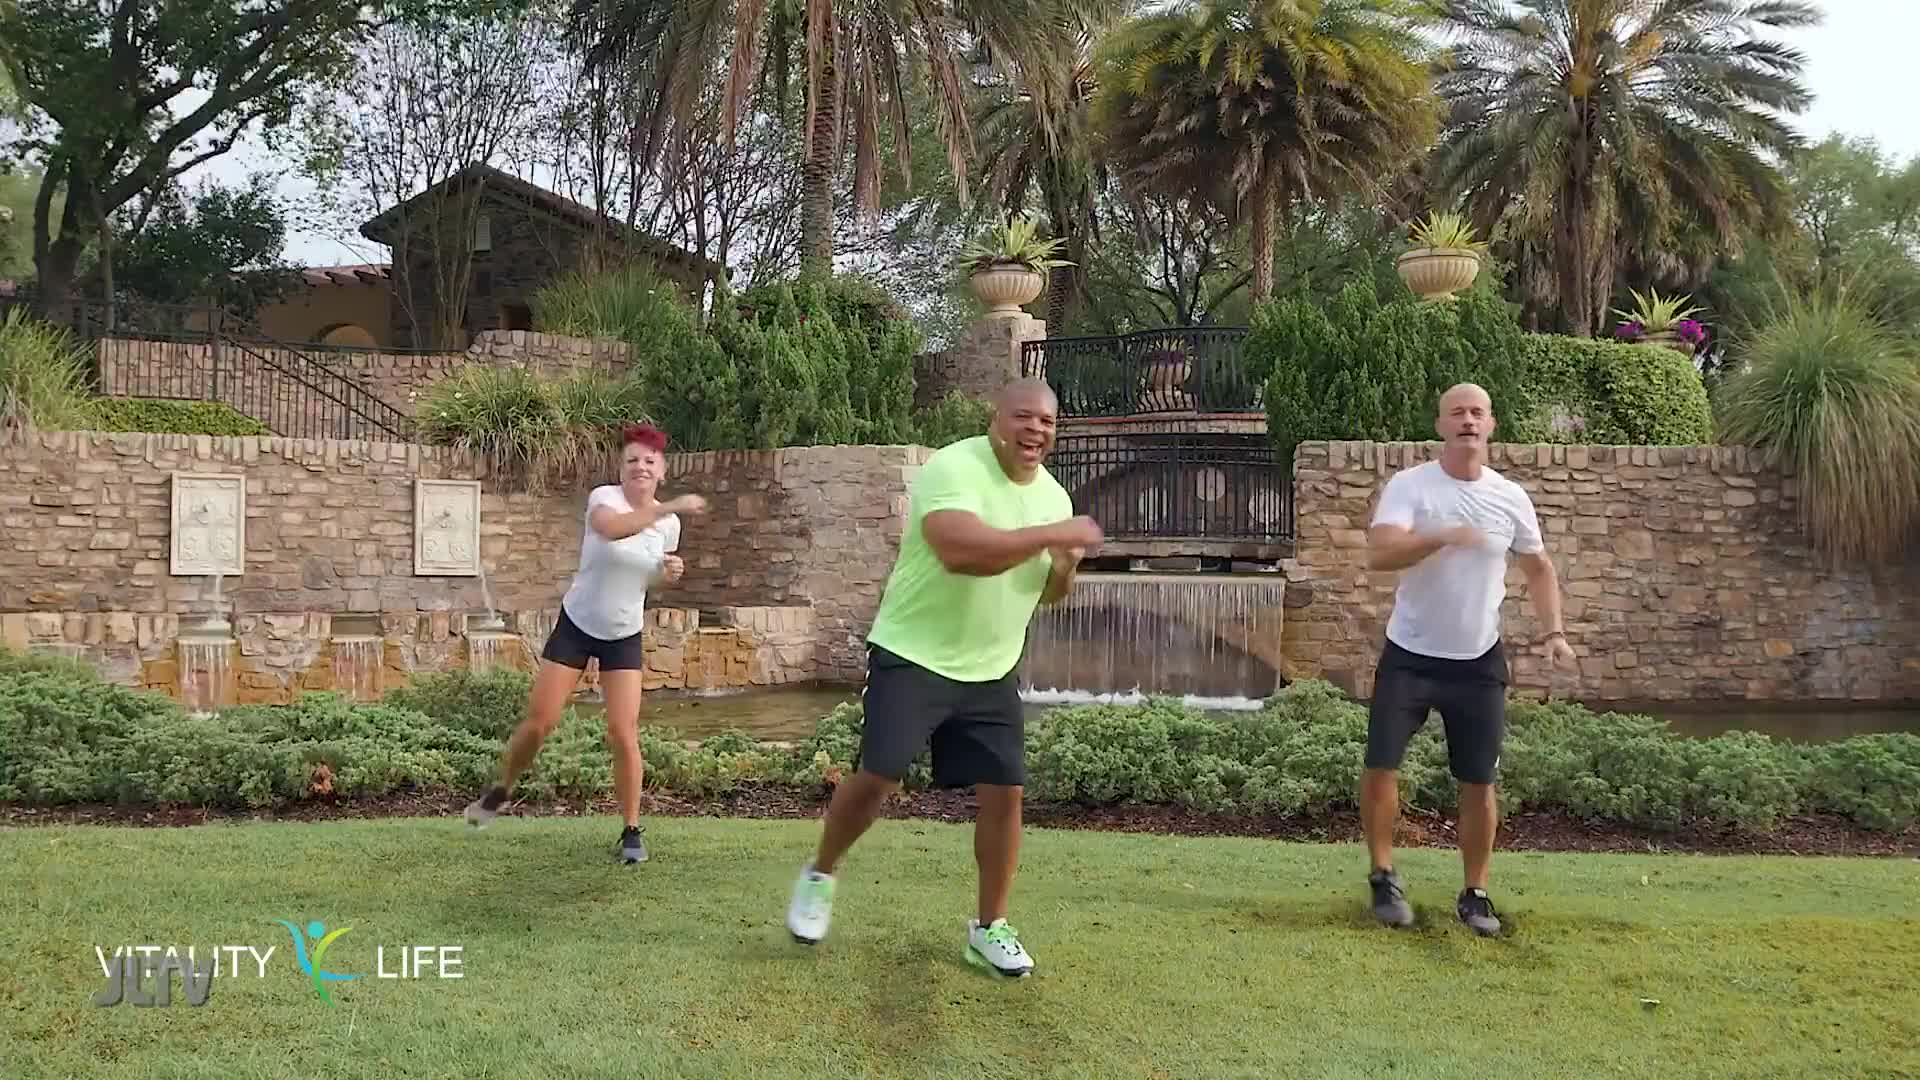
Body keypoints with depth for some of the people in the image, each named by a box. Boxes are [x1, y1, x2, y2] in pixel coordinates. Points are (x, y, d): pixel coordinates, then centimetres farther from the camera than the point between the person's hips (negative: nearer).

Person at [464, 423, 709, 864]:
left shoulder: (669, 524, -2)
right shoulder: (603, 497, -15)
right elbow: (612, 528, -41)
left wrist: (670, 572, -7)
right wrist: (670, 507, -47)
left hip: (624, 637, 2)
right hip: (576, 625, -2)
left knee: (623, 734, -8)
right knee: (539, 721, -1)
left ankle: (631, 831, 6)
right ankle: (499, 792, 26)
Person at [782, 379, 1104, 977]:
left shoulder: (1053, 495, 5)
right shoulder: (952, 468, -19)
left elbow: (1049, 593, 17)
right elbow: (962, 550, -37)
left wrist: (1066, 566, -8)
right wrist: (1056, 534, -32)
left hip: (991, 672, 6)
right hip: (912, 656, -6)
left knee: (1004, 791, 0)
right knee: (877, 775, -10)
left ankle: (989, 928, 15)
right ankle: (819, 875, 18)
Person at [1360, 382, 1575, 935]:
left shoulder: (1510, 497, 1)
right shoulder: (1409, 485, -9)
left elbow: (1538, 567, 14)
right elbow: (1379, 553, -24)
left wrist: (1554, 630, 1)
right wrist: (1444, 537, -37)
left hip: (1479, 662, 2)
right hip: (1409, 655, -2)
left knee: (1478, 782, 4)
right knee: (1381, 765, -6)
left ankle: (1475, 895, 18)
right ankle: (1384, 877, 14)